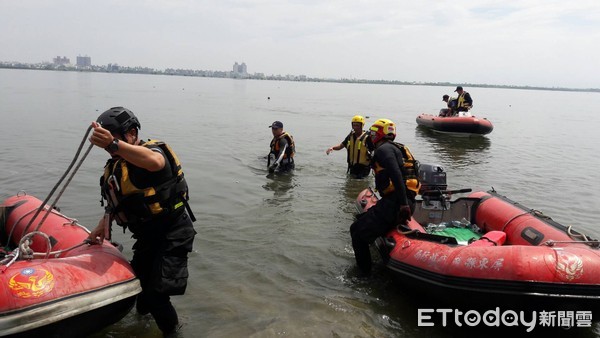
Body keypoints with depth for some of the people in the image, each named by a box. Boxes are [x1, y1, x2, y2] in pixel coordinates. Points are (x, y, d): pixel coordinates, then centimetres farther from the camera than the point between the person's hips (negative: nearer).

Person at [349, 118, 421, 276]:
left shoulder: (383, 149, -7)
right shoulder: (398, 148, 23)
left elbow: (396, 175, -21)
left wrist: (403, 204, -27)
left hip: (394, 203, -10)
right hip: (408, 202, 10)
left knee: (357, 231, -4)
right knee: (363, 220, 26)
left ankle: (364, 275, -2)